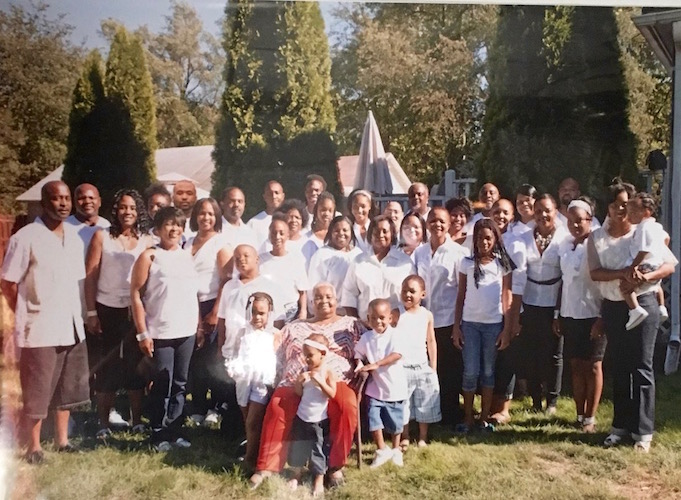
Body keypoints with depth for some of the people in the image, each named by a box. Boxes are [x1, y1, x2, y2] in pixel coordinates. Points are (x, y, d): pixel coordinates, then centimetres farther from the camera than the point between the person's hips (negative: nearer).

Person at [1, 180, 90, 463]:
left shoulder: (73, 236, 8)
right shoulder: (25, 238, -11)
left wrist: (76, 314, 8)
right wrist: (28, 315, -5)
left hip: (71, 327, 6)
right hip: (40, 329, -6)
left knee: (67, 388, 16)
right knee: (36, 393, 4)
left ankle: (62, 440, 30)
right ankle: (33, 448, 19)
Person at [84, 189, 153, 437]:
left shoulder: (147, 240, 3)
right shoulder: (102, 236, 0)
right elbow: (90, 276, -2)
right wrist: (91, 313, -6)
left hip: (136, 311, 1)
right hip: (107, 309, -1)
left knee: (135, 364, 6)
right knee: (108, 366, 5)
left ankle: (137, 421, 16)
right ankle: (103, 423, 15)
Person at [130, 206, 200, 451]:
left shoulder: (187, 256, 12)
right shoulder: (150, 256, -4)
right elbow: (135, 294, -7)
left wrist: (200, 326, 11)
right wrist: (142, 333, -12)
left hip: (187, 332, 5)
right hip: (160, 333, -5)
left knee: (180, 384, 11)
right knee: (162, 384, 1)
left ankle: (174, 432, 21)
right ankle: (158, 436, 12)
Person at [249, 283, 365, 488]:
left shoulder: (351, 325, 18)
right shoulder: (294, 328, 24)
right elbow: (278, 358, 23)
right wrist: (277, 382, 8)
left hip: (334, 383, -1)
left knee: (347, 405, -34)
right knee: (277, 406, -30)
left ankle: (336, 465, -19)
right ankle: (267, 466, -21)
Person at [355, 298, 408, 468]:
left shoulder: (394, 336, -11)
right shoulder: (366, 338, 0)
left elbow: (397, 354, -25)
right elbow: (359, 353, 12)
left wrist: (376, 364, -32)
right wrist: (360, 364, -10)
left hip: (394, 387, -2)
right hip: (375, 387, 2)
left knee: (395, 422, 11)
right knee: (373, 420, -4)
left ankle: (396, 450, 33)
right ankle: (382, 450, 15)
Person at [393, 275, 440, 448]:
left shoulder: (427, 315, 0)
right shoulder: (396, 313, -9)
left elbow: (431, 342, 6)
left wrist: (433, 368, 5)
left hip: (423, 367, 3)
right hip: (401, 367, -3)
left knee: (425, 405, 11)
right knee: (401, 405, 7)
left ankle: (423, 438, 26)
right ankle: (404, 438, 22)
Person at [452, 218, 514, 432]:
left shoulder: (502, 264, 3)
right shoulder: (467, 263, 4)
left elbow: (507, 298, 3)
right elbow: (460, 296, 6)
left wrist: (507, 328, -2)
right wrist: (456, 326, 1)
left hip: (494, 324, 0)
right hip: (469, 323, 0)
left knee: (488, 371, 7)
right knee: (470, 372, 0)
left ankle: (484, 418, 16)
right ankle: (468, 418, 10)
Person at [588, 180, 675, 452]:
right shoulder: (596, 238, 5)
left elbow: (670, 265, -6)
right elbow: (595, 273, -7)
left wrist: (646, 276, -24)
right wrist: (622, 274, -23)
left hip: (642, 305, -3)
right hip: (612, 307, 3)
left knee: (641, 367, -1)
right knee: (618, 367, 10)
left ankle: (643, 430, 6)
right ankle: (621, 425, 21)